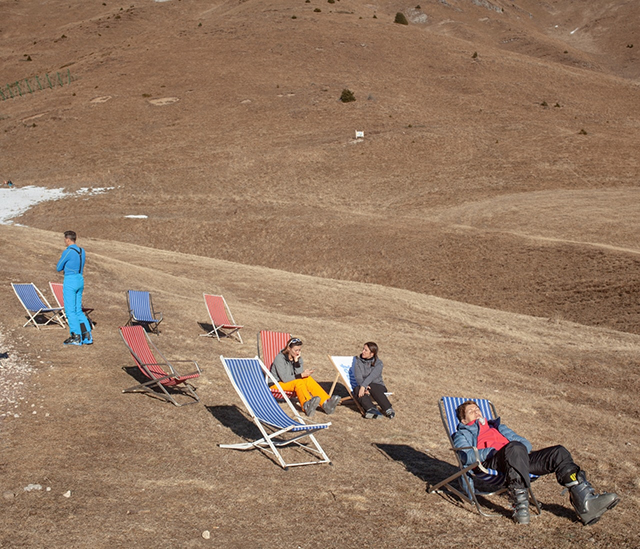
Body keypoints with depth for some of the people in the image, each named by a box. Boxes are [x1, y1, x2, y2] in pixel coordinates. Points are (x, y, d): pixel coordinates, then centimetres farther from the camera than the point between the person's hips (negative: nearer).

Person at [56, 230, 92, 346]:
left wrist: (61, 261, 14)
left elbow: (59, 268, -5)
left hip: (70, 281, -8)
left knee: (70, 310, -1)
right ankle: (87, 335, 6)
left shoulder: (67, 252, -14)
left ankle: (76, 337, -2)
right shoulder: (82, 251, 10)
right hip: (80, 280, 8)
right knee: (78, 310, 12)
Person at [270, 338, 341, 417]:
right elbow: (284, 378, -21)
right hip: (278, 384, -6)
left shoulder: (299, 359, 6)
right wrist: (301, 375, -22)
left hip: (293, 383, 6)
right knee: (298, 382, -34)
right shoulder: (280, 358, -13)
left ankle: (326, 403, -43)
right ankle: (307, 405, -67)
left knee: (308, 379, -23)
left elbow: (298, 374, -9)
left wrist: (296, 361, -18)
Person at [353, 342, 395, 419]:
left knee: (372, 387, -37)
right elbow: (358, 377, -10)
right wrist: (364, 387, -30)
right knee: (357, 389, -32)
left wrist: (363, 386, -36)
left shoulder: (378, 363, -4)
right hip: (363, 386, 2)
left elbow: (372, 376, -21)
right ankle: (371, 409, -49)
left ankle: (388, 409, -41)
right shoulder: (358, 362, 5)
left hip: (378, 386, -2)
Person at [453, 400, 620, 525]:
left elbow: (526, 443, 29)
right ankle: (520, 505, -44)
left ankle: (585, 502, -33)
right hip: (491, 462, -6)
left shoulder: (497, 427, 43)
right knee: (515, 448, -39)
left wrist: (520, 447, 3)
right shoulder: (462, 433, 27)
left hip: (519, 458, 6)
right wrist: (493, 450, -12)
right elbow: (467, 456, 3)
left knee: (558, 452, -17)